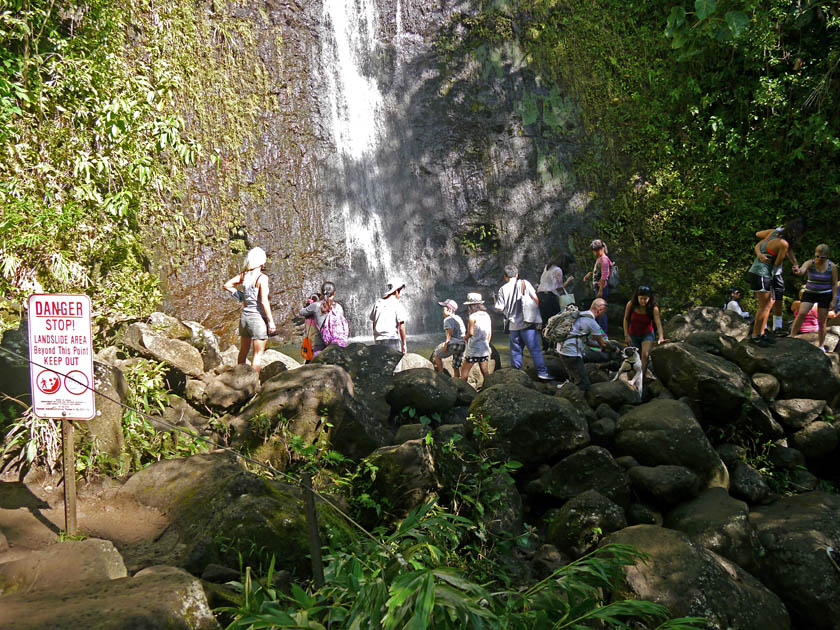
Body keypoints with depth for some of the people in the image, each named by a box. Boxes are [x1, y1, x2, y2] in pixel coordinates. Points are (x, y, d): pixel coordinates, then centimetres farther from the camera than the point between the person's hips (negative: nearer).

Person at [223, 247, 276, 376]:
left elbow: (227, 285, 11)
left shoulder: (244, 275, 4)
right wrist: (271, 321, -13)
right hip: (258, 318, -7)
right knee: (258, 353, 2)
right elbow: (264, 302, -18)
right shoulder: (262, 278, -15)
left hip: (245, 316, 7)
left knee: (243, 351, 20)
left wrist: (241, 296, 10)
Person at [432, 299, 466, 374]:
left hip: (453, 344, -8)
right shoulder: (459, 318, 19)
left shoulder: (448, 319, -7)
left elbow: (449, 332, -19)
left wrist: (445, 345, -19)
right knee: (456, 367, 15)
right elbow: (464, 332, 19)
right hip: (462, 345, 8)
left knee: (436, 355, 12)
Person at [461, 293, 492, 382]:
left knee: (464, 371, 6)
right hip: (485, 348, 6)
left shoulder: (472, 317, -13)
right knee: (485, 372, 9)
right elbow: (490, 333, 11)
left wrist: (465, 337, 6)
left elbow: (470, 333, -14)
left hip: (473, 348, -6)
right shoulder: (487, 315, 7)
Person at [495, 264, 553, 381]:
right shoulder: (524, 283, -1)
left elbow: (500, 308, -1)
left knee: (515, 350, 12)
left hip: (513, 324, 2)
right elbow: (536, 299, -4)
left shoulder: (503, 289, 3)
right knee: (535, 349, -2)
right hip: (527, 323, -2)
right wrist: (535, 313, 8)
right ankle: (542, 372, -7)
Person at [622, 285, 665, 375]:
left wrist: (660, 338, -44)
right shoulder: (630, 305, -16)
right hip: (633, 335, 2)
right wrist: (626, 335, -8)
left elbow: (658, 323, -29)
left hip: (647, 335, -2)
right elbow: (626, 319, -4)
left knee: (645, 354, -24)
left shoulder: (653, 308, -20)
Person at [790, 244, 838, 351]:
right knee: (801, 313, -20)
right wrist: (798, 271, -58)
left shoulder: (832, 267, -8)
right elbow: (802, 270, -33)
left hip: (825, 295, 0)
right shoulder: (809, 263, -11)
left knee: (821, 322, 3)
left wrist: (834, 300, -7)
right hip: (810, 293, 0)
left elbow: (834, 284, -2)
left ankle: (821, 345, 17)